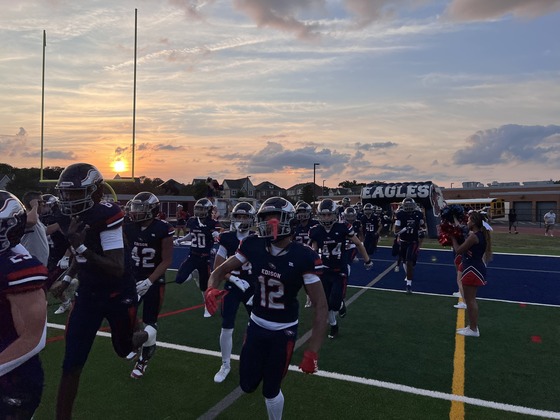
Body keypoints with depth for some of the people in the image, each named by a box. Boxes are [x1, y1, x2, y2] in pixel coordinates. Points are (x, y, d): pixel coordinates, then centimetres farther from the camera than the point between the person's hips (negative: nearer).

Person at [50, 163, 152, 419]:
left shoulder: (107, 215, -24)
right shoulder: (76, 216, -2)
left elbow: (118, 269, -27)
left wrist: (81, 246, -33)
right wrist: (67, 280, 11)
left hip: (118, 296, -5)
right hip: (88, 294, 5)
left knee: (124, 348, 19)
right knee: (71, 365, 2)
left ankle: (145, 337, 54)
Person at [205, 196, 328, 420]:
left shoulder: (304, 257, -24)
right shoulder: (253, 246, -13)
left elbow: (320, 305, -21)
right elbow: (221, 270, -1)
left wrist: (312, 352, -26)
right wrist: (211, 288, -26)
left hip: (284, 332, -3)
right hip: (256, 325, 4)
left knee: (270, 390, 8)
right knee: (247, 385, 13)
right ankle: (266, 366, 47)